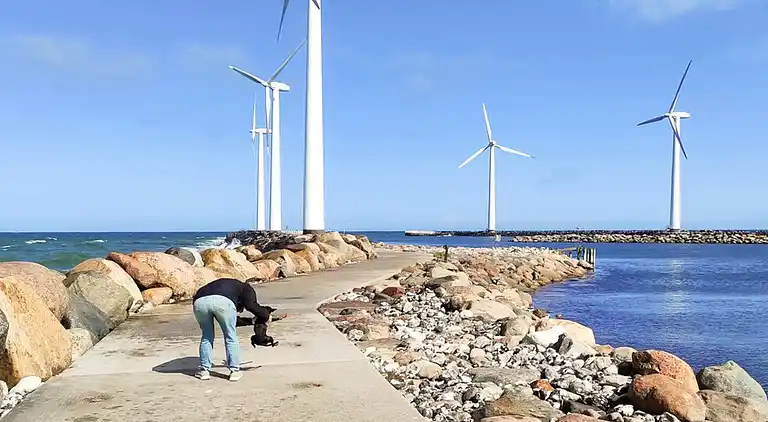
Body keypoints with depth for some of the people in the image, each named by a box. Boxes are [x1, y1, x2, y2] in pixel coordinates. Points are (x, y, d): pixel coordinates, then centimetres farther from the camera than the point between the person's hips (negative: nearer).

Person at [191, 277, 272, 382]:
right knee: (230, 337, 15)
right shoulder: (246, 289, 28)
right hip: (223, 301, -4)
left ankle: (204, 370, 26)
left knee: (207, 337, 25)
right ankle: (234, 371, 19)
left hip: (199, 301, 4)